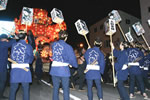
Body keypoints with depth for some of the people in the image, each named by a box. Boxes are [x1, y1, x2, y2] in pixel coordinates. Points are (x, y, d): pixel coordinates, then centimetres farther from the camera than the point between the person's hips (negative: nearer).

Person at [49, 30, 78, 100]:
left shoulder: (54, 44, 3)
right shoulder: (67, 46, -11)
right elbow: (72, 58, -11)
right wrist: (75, 65, 9)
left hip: (54, 69, 4)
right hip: (64, 69, -4)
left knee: (55, 88, 15)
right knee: (65, 89, 8)